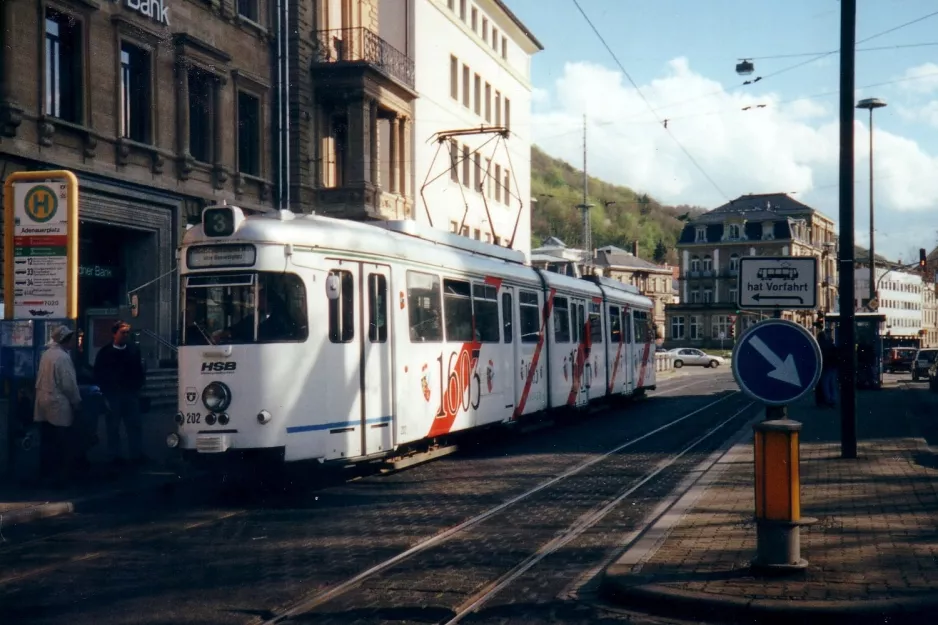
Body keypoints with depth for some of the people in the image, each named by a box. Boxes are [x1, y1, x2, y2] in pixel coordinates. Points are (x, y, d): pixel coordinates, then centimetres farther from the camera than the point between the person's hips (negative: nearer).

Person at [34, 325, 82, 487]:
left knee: (47, 442, 13)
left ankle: (48, 473, 19)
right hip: (59, 405, -9)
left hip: (44, 402, 9)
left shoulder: (46, 354, 8)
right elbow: (69, 384, -17)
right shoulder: (63, 357, -16)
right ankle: (59, 476, -1)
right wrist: (77, 403, -6)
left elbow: (41, 378, 13)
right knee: (64, 443, -1)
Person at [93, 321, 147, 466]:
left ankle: (137, 455, 7)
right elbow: (99, 374, 1)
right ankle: (115, 456, 11)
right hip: (113, 395, -2)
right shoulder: (105, 352, -1)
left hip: (130, 395, 2)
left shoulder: (134, 350, 5)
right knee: (113, 426, 5)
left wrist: (137, 387, -3)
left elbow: (139, 372, 7)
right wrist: (107, 392, -4)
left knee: (135, 426, 2)